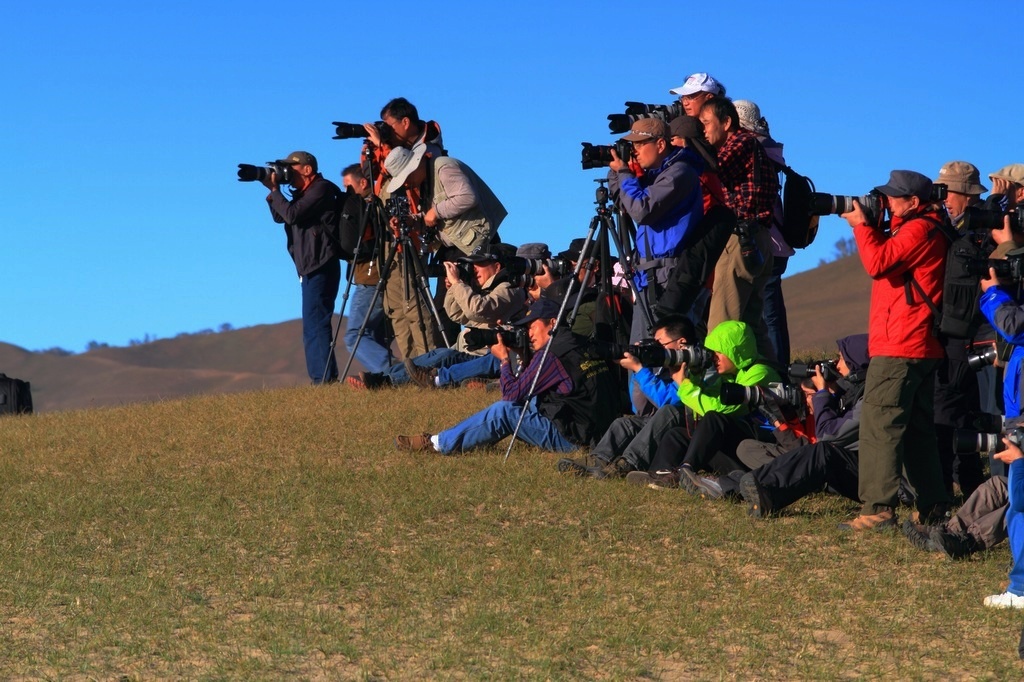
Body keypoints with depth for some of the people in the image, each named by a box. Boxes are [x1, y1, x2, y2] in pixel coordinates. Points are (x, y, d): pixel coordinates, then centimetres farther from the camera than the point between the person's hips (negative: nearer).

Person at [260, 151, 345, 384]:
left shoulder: (321, 189, -9)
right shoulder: (305, 193, 20)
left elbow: (292, 215, -18)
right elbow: (280, 217, 20)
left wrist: (275, 191, -7)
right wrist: (272, 191, 8)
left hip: (320, 267, -11)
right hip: (311, 268, 11)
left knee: (314, 325, -15)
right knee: (315, 326, 13)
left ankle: (324, 380, -19)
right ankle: (327, 380, 16)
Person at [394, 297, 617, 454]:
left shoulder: (551, 355, -14)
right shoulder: (577, 347, 14)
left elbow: (512, 395, -8)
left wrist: (504, 360, 6)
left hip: (573, 439, -9)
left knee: (504, 411, -9)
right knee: (527, 403, 16)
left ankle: (438, 444, 0)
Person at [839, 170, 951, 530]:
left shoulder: (919, 229, -11)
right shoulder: (923, 227, 21)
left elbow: (878, 262, -19)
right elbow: (888, 257, 22)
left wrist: (860, 224, -7)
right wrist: (870, 225, 9)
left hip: (900, 348, -11)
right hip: (923, 348, 11)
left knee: (880, 424, -13)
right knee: (918, 427, 15)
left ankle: (879, 509, -18)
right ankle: (934, 505, 18)